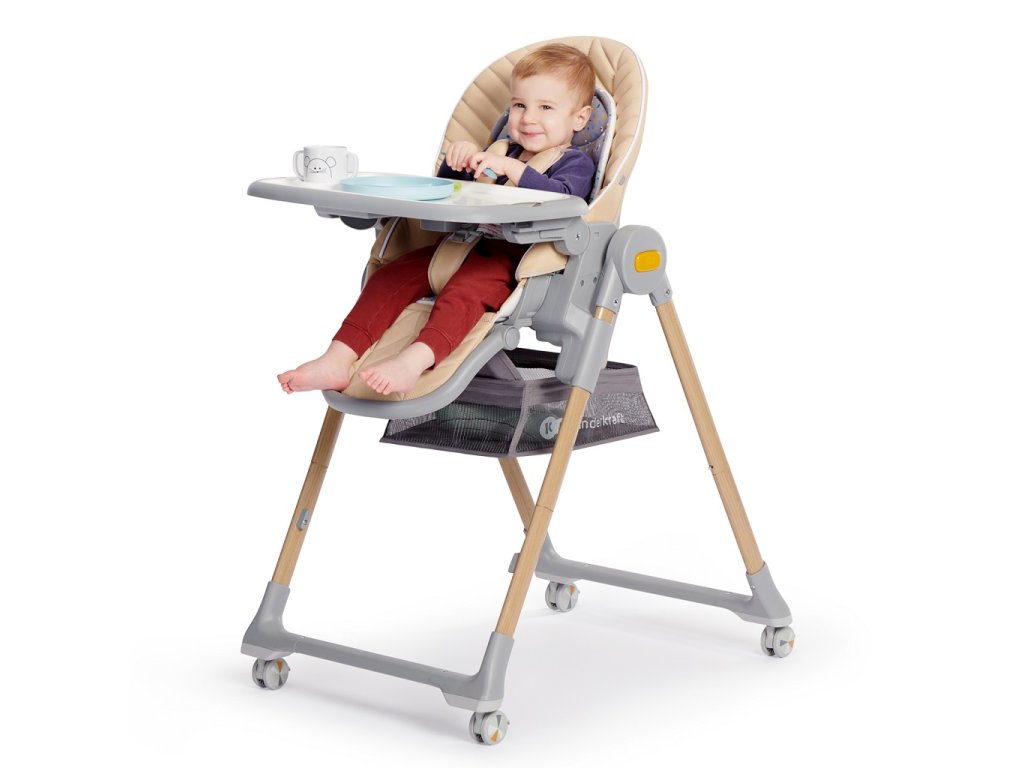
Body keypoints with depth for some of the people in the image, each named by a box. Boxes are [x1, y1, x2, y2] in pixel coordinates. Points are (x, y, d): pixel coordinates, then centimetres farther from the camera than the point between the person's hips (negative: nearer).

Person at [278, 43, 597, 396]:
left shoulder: (576, 163, 6)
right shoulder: (503, 150, 28)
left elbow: (561, 198, -17)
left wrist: (511, 168, -26)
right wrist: (459, 158, 8)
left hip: (512, 260, -7)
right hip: (464, 244, 7)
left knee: (465, 288, -37)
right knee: (390, 275, -12)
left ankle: (413, 361, -60)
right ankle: (338, 360, -22)